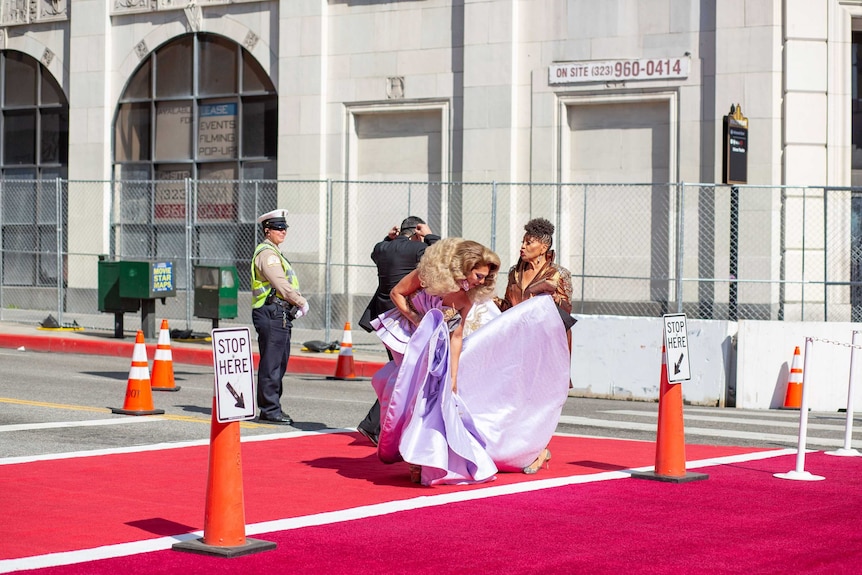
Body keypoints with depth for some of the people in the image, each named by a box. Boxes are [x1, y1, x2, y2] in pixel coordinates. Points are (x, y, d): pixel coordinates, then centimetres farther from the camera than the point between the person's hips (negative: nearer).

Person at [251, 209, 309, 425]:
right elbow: (281, 285, -17)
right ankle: (269, 410, -6)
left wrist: (296, 305, 9)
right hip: (272, 314, -11)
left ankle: (272, 409, 20)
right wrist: (302, 302, -7)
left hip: (280, 315, 11)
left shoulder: (274, 253, 23)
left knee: (279, 363, 14)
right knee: (271, 363, -8)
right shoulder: (267, 253, -10)